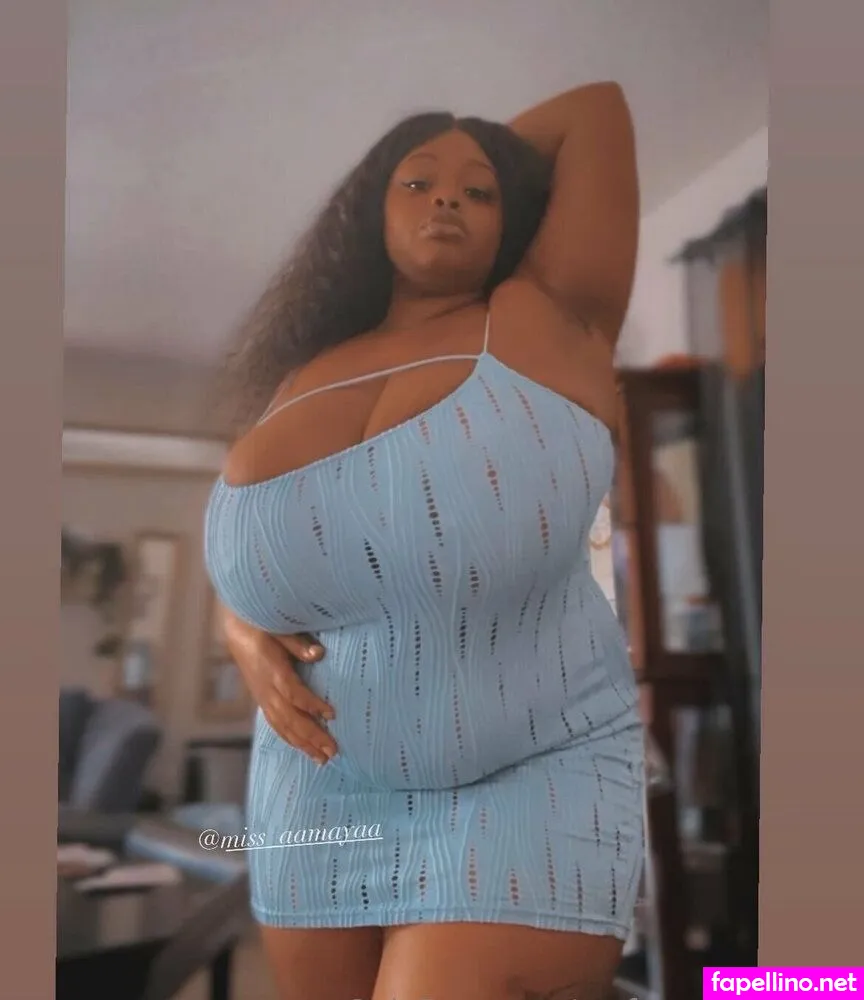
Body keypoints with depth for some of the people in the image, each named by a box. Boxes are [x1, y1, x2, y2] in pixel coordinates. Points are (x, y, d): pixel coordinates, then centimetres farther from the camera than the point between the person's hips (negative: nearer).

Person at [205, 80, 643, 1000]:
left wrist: (494, 160, 13)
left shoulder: (548, 322, -7)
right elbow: (239, 560, 15)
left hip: (528, 776, -4)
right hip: (322, 786, 5)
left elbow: (596, 110, -2)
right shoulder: (308, 379, 5)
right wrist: (248, 640, -6)